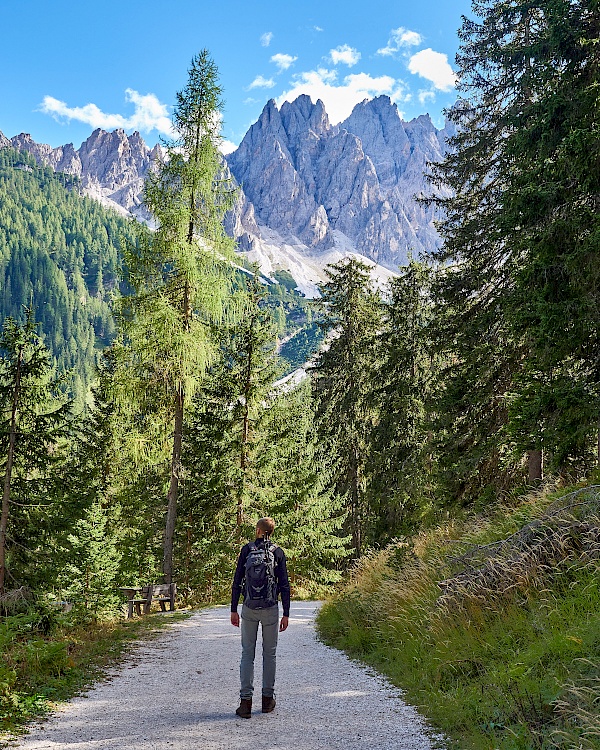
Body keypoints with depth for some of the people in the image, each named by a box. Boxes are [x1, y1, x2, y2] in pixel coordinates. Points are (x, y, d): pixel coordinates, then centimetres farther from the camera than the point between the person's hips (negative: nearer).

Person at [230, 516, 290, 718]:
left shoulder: (247, 549, -1)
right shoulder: (277, 552, -1)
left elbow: (237, 582, -1)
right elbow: (284, 585, -2)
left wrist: (234, 609, 5)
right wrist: (286, 614, 3)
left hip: (249, 608, 0)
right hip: (270, 609, 0)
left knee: (247, 653, 4)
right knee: (269, 653, 11)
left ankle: (246, 701, -1)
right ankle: (268, 698, 16)